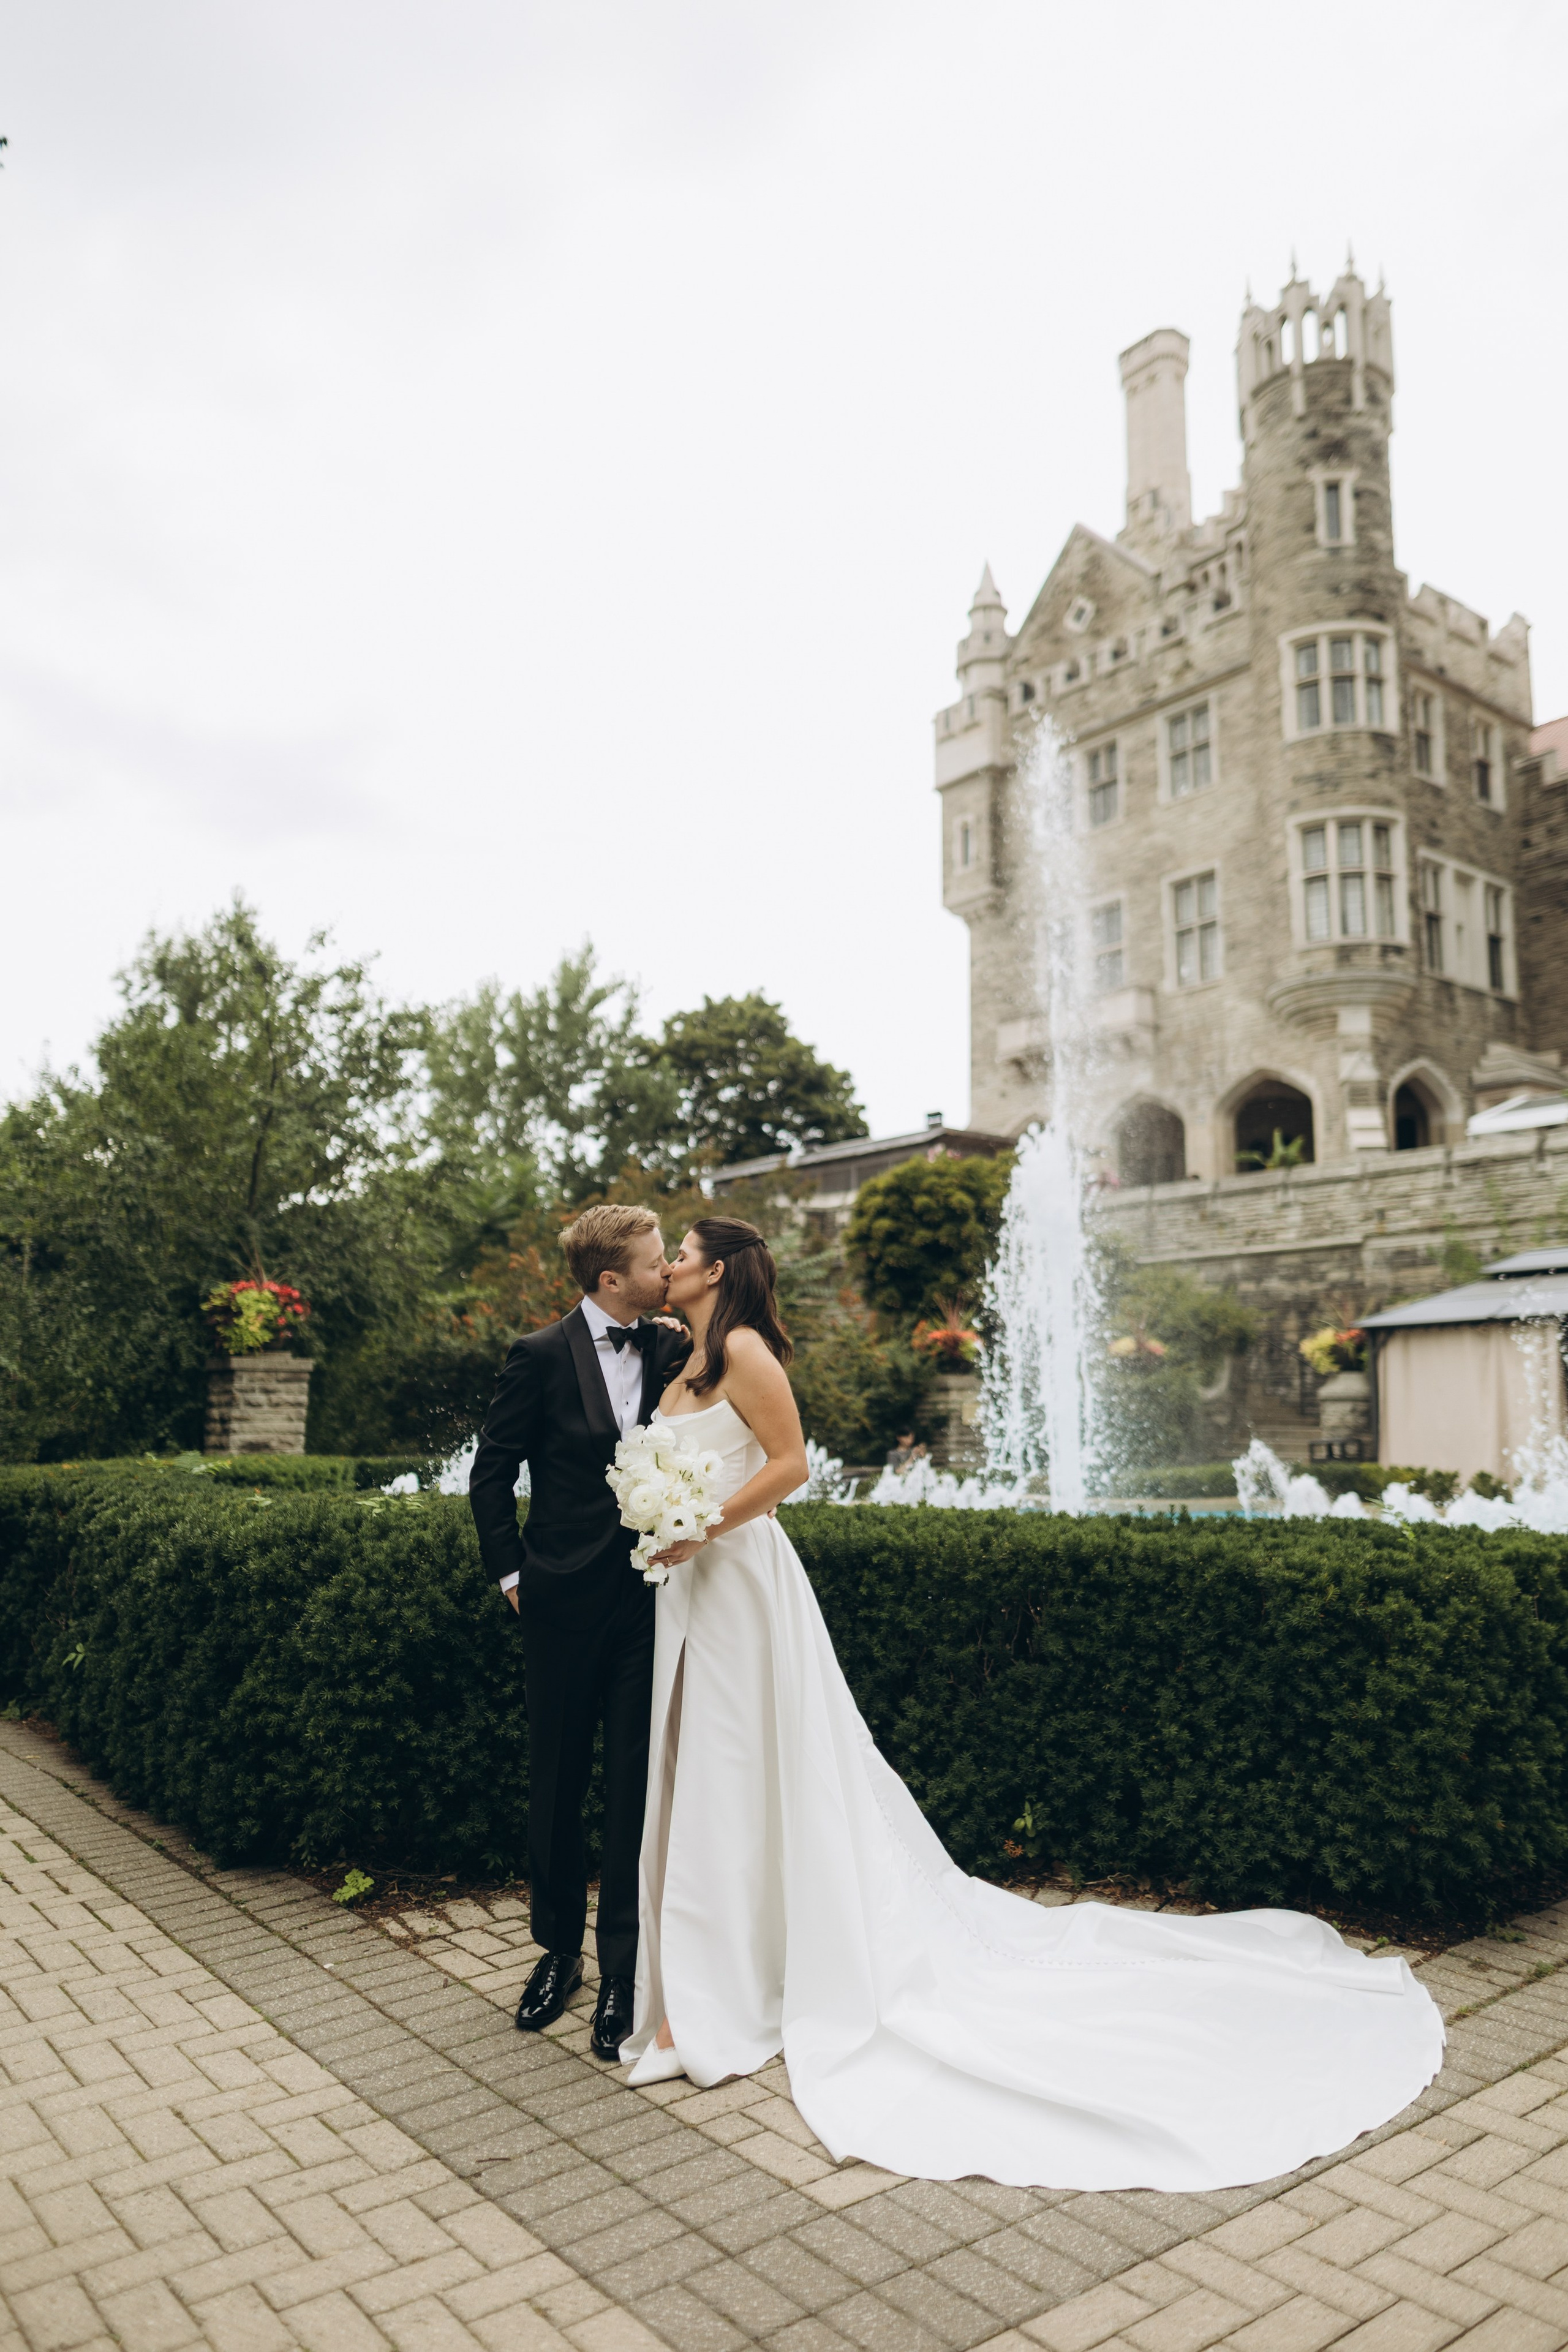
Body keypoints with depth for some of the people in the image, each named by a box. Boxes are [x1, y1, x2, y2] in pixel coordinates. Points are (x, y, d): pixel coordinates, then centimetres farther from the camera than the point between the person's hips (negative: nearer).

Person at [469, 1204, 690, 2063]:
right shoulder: (542, 1356, -8)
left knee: (635, 1786, 6)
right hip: (567, 1601, -2)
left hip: (648, 1597, 2)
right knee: (557, 1783, 13)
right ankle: (558, 1949, 33)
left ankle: (622, 1974, 20)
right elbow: (491, 1472, -1)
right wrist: (511, 1573, -2)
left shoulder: (673, 1351, 1)